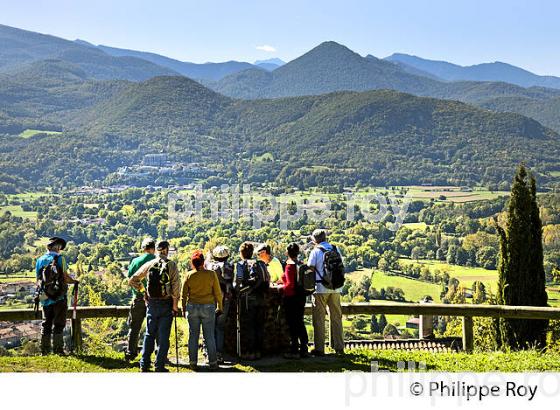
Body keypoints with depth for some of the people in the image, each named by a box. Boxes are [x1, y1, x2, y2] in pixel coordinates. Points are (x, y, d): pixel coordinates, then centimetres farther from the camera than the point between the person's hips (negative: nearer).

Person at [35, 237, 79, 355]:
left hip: (45, 298, 5)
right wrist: (74, 281, 4)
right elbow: (65, 277, -14)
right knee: (58, 324, 2)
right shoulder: (60, 259, -8)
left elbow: (38, 279, 9)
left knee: (46, 324, 12)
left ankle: (44, 351, 14)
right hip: (59, 297, -5)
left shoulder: (40, 260, 8)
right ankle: (58, 350, 2)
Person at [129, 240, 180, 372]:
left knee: (149, 334, 15)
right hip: (166, 304, -3)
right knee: (163, 336, 4)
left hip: (151, 303, 3)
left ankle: (144, 365, 18)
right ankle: (160, 366, 6)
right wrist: (175, 305, -7)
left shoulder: (148, 265, 1)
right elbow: (176, 286, -13)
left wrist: (142, 288, 20)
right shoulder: (171, 265, -8)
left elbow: (132, 280, 7)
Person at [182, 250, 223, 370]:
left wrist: (184, 309, 15)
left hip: (192, 307, 1)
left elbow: (183, 294, 3)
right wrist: (219, 307, 13)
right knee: (209, 336, 6)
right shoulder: (211, 274, -6)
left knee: (193, 335, 10)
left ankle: (193, 362, 14)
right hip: (208, 307, -1)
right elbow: (218, 293, 0)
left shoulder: (189, 275, -3)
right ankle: (213, 362, 10)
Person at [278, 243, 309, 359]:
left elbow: (290, 284, -21)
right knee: (300, 323, 15)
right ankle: (303, 349, 20)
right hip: (301, 296, 7)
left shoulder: (289, 266, -16)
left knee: (292, 324, 0)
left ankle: (294, 351, 5)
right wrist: (284, 279, 20)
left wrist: (282, 287, -3)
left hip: (291, 297, -7)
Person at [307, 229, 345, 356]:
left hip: (321, 288, -4)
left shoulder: (316, 251, -7)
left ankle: (319, 349, 5)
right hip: (336, 288, 4)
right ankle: (339, 348, 17)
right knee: (336, 317, 13)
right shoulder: (336, 250, 7)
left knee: (319, 318, 4)